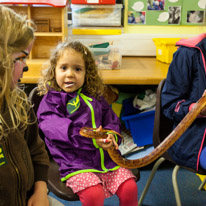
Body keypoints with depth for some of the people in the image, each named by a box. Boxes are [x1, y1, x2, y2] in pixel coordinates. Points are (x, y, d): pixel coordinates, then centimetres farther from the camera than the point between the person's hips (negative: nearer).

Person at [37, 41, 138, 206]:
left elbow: (111, 120, 17)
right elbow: (57, 129, -16)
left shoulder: (94, 96, 15)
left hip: (107, 157, 5)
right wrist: (90, 138, -29)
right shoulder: (50, 101, 0)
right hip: (76, 163, -4)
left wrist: (111, 135, -8)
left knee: (129, 188, -11)